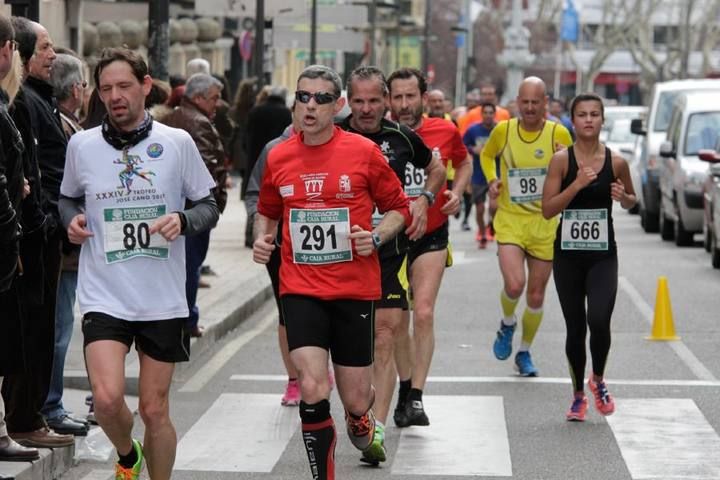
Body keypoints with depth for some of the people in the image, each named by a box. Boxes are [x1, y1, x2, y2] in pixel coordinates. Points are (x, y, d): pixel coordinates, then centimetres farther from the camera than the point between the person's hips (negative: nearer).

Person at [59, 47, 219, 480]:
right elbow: (68, 198, 19)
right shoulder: (81, 145, 2)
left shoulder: (178, 143, -1)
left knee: (155, 409, 6)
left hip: (163, 299, 0)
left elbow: (209, 206, 7)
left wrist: (183, 221, -14)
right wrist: (72, 219, -3)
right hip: (104, 295, 0)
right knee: (107, 397, -17)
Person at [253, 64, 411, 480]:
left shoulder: (365, 152, -5)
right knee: (313, 389, -16)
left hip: (355, 289, -1)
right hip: (301, 288, 1)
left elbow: (400, 208, 5)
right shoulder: (278, 157, 3)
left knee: (356, 399, 6)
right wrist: (262, 239, 0)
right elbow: (267, 211, 20)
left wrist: (376, 236, -14)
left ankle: (360, 416, 45)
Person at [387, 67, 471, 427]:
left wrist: (457, 192, -2)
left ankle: (416, 398, -12)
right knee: (396, 321, 7)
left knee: (424, 314, -14)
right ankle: (405, 388, 26)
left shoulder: (445, 131, -5)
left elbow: (463, 162, 16)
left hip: (431, 236, 0)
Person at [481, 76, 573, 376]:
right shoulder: (503, 130, -3)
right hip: (509, 219, -1)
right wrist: (491, 179, -1)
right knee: (514, 284, -20)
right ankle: (507, 324, 13)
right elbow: (487, 155, 18)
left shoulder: (559, 133, -5)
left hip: (545, 224, 1)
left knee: (536, 296, 7)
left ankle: (524, 352, 29)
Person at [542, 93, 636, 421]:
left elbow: (632, 201, 16)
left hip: (603, 255, 0)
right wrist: (577, 184, -20)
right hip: (568, 255, 0)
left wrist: (623, 197, -7)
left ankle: (598, 380, 11)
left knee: (599, 321, -17)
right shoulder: (562, 160, -5)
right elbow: (547, 210, -9)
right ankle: (578, 396, 25)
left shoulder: (616, 162, -1)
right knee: (575, 328, 7)